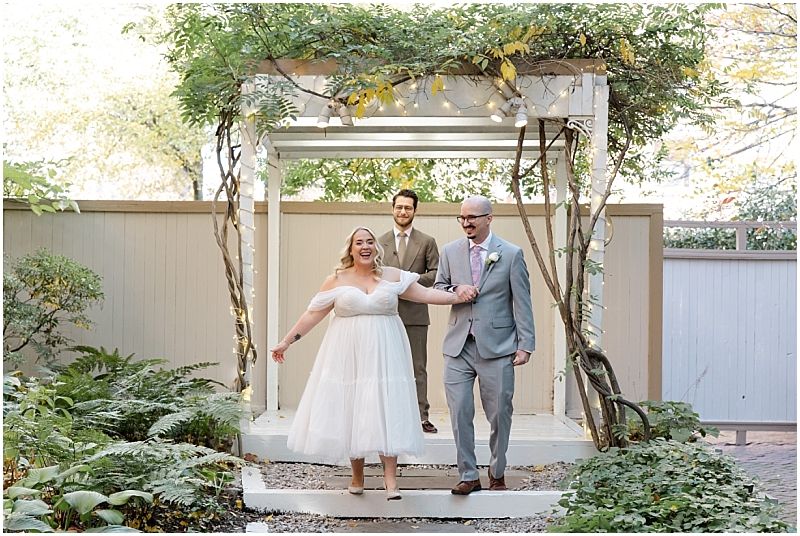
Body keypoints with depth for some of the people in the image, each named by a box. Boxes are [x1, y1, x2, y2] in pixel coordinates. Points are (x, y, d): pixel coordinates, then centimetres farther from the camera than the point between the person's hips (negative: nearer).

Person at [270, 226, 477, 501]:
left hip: (383, 354, 0)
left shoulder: (393, 276, 4)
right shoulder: (337, 280, 2)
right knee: (351, 411, 4)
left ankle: (390, 477, -3)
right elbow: (313, 314, 5)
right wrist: (286, 341, 5)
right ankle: (357, 476, 17)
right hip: (348, 355, 0)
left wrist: (457, 296, -9)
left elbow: (425, 294, 2)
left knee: (386, 410, -6)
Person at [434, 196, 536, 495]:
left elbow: (522, 303, 0)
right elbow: (437, 288, 18)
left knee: (499, 414, 4)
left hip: (496, 347, -2)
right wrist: (455, 290, -6)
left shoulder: (511, 254, 1)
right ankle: (469, 476, 10)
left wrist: (525, 345, -6)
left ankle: (497, 474, 23)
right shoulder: (450, 252, 9)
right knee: (459, 413, -1)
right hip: (459, 346, 3)